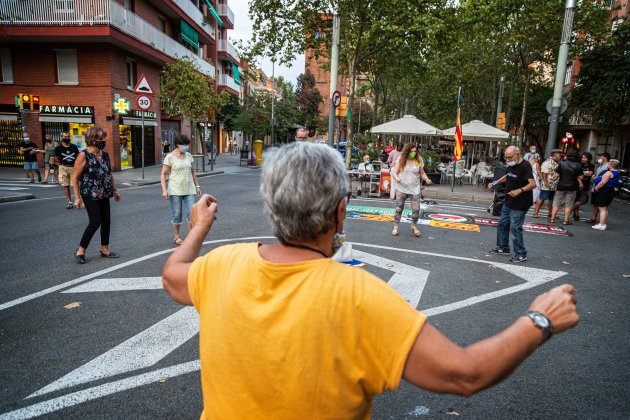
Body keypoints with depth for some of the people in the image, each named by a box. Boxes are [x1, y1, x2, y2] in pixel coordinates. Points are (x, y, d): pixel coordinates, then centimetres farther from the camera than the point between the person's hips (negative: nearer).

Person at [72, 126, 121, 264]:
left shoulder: (105, 155, 7)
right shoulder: (84, 156, -13)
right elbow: (75, 177, -12)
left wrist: (114, 190, 18)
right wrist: (77, 197, -14)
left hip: (104, 195, 7)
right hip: (90, 195, -7)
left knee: (106, 221, 8)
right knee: (95, 222, -9)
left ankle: (105, 249, 22)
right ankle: (80, 250, 8)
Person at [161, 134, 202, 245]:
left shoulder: (189, 156, 8)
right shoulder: (170, 157, -6)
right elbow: (163, 174, -6)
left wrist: (197, 186, 14)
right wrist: (164, 189, -15)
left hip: (189, 190, 4)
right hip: (175, 190, -4)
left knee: (191, 213, -2)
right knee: (177, 214, 4)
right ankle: (177, 236, 19)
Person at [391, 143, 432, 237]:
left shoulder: (419, 160, -1)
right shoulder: (401, 159, -4)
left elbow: (422, 173, 7)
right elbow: (394, 172, -4)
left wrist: (427, 179, -12)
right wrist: (397, 178, -25)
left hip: (415, 189, 1)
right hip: (401, 188, -1)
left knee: (416, 209, -3)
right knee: (398, 208, 2)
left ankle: (414, 226, 20)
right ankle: (395, 227, 16)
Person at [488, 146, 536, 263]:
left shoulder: (525, 166, -19)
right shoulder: (511, 165, 9)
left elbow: (533, 184, -27)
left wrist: (520, 190, -41)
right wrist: (495, 183, 16)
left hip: (520, 204, -9)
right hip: (509, 202, 10)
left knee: (515, 228, -8)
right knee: (502, 224, 17)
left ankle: (521, 254, 3)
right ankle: (503, 248, 31)